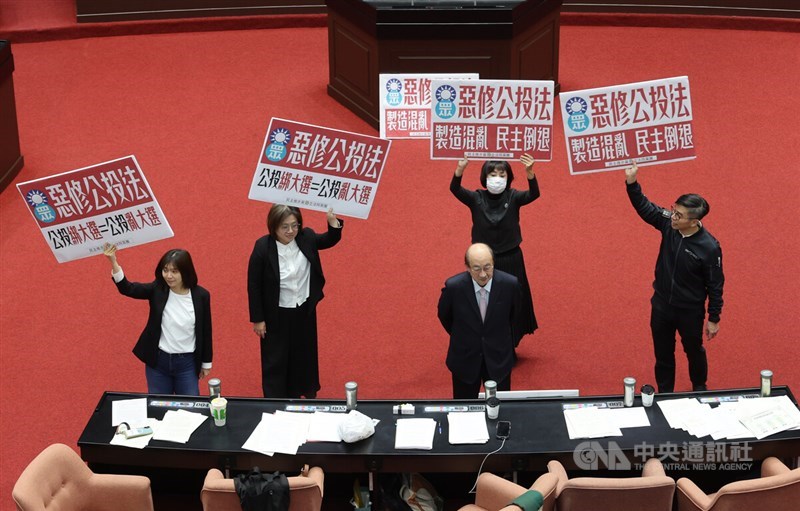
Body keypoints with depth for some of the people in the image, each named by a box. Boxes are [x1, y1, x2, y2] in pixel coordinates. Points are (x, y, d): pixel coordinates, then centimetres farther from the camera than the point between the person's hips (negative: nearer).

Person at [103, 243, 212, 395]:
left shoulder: (201, 295, -9)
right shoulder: (157, 289, -7)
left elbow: (205, 330, -1)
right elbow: (127, 288, -17)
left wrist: (206, 363, 6)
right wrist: (113, 261, -33)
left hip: (187, 363, -1)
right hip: (158, 361, 1)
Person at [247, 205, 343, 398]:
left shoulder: (306, 238, -13)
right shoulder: (263, 247, -23)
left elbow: (330, 240, 8)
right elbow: (254, 285, -14)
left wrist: (333, 221, -15)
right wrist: (257, 318, -10)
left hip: (305, 311, 4)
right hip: (276, 315, -4)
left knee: (305, 355, 23)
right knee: (276, 360, 10)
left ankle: (309, 394, 44)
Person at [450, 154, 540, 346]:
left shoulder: (513, 197, -6)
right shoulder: (476, 198, -6)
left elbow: (533, 194, -23)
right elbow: (455, 189, -21)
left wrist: (529, 172, -42)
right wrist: (460, 169, -42)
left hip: (510, 260, 0)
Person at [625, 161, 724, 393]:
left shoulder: (709, 248, -26)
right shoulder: (668, 223, -17)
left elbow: (715, 285, -16)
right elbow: (644, 208, -9)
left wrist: (714, 319, -8)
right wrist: (631, 183, -27)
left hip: (690, 312, -3)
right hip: (661, 305, 3)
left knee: (694, 351, 22)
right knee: (663, 353, 19)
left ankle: (699, 389, 48)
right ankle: (664, 394, 39)